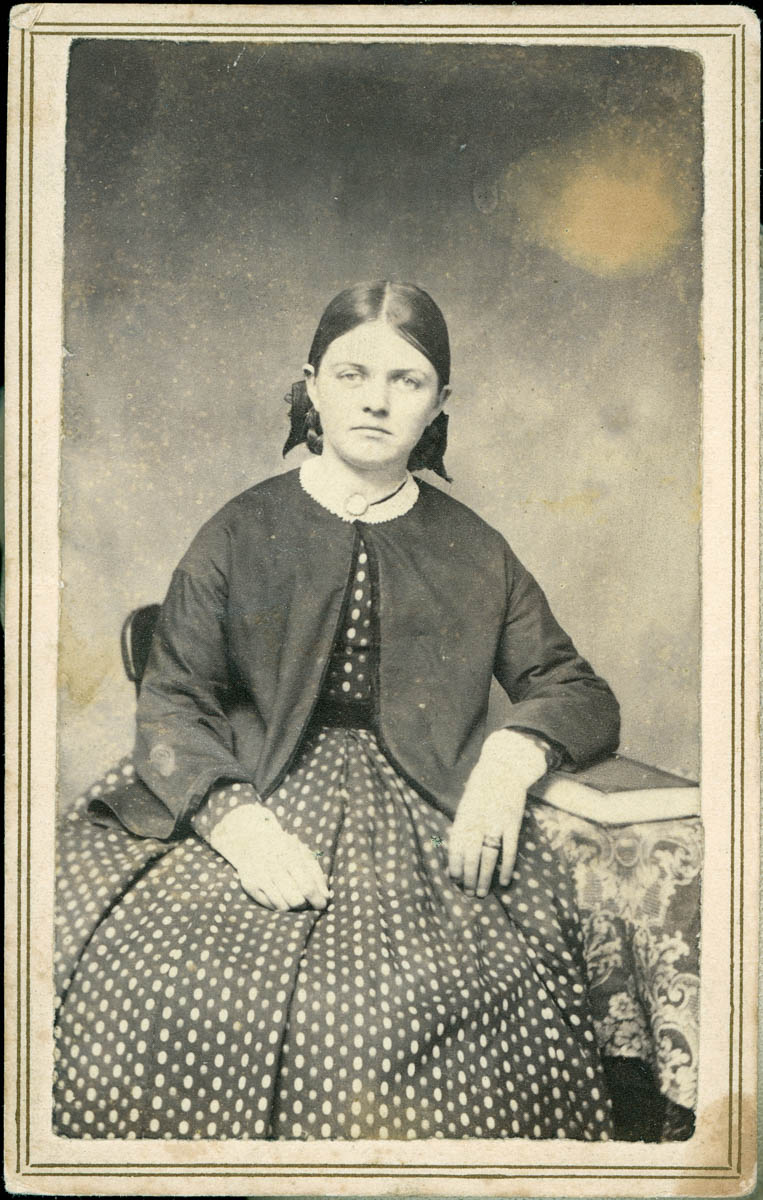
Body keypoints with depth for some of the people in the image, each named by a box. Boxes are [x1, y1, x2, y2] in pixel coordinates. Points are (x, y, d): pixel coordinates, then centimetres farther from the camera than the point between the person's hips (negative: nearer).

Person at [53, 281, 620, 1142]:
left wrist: (515, 754, -10)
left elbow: (582, 696, 14)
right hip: (251, 796, 0)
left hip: (419, 819, 0)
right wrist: (235, 821, -18)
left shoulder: (472, 553, 14)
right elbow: (169, 705, 2)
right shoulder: (243, 533, 9)